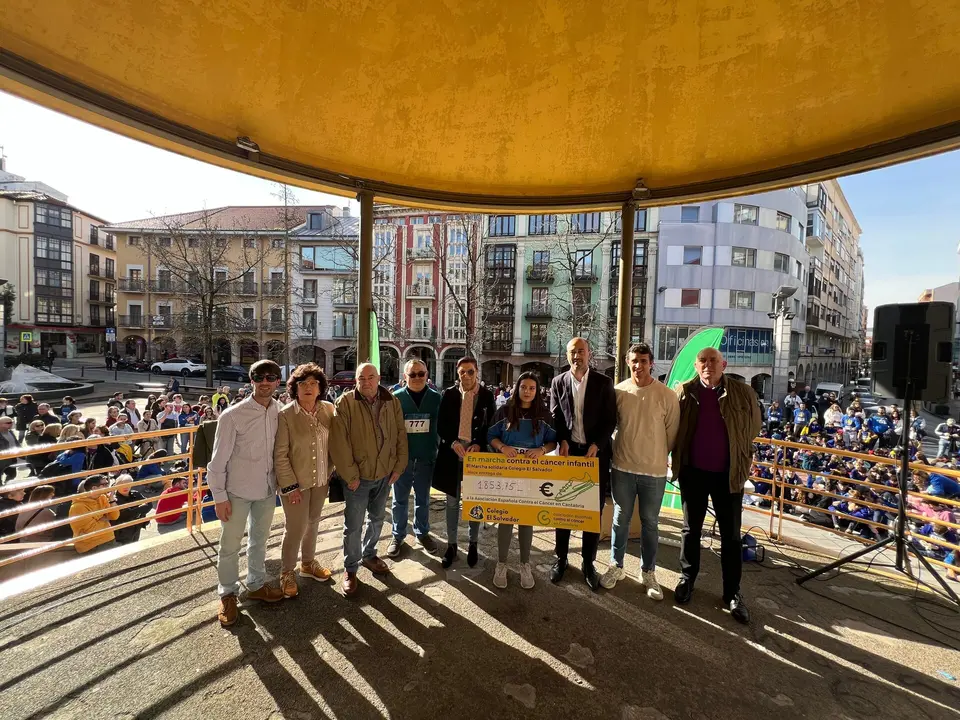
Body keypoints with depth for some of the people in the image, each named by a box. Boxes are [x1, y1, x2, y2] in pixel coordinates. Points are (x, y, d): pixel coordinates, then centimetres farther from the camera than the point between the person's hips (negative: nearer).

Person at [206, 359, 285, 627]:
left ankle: (256, 585, 41)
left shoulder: (280, 413, -4)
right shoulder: (233, 415, -16)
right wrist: (219, 496, -9)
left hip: (267, 489, 4)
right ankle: (227, 594, 33)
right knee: (230, 545, 11)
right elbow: (219, 458, -11)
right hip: (237, 490, -4)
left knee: (259, 540, 20)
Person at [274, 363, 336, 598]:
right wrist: (290, 485, -14)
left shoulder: (328, 410, -4)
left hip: (321, 480, 4)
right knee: (295, 528, 5)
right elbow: (280, 455, -14)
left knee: (312, 523, 20)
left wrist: (333, 472, 4)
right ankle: (287, 572, 29)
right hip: (296, 482, -4)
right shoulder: (285, 415, -16)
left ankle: (308, 563, 41)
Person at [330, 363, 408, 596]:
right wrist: (350, 475, -15)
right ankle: (350, 568, 28)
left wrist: (399, 466, -1)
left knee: (377, 519, 21)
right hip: (357, 476, -4)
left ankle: (369, 555, 43)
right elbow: (339, 441, -15)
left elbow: (400, 435, 3)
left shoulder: (392, 402, -1)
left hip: (385, 474, 4)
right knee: (353, 525, 8)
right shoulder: (345, 402, -13)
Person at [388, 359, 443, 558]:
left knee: (423, 499, 17)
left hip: (426, 457, 1)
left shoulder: (436, 398, -3)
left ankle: (422, 533, 34)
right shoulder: (395, 398, -7)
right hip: (402, 457, -1)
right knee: (400, 499, 12)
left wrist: (436, 450, 0)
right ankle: (398, 536, 29)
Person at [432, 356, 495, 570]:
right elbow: (441, 424, 0)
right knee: (452, 501, 11)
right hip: (452, 452, 1)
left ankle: (473, 544, 28)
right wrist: (453, 443, -15)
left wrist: (478, 444, -16)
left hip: (477, 451, 0)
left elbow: (491, 425, -2)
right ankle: (451, 544, 26)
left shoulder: (487, 395, 0)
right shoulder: (449, 394, 1)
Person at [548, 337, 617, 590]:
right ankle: (561, 559, 25)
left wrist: (596, 446, -14)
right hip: (569, 451, 1)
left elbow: (610, 419, -3)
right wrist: (563, 441, -11)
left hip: (596, 452, -1)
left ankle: (588, 563, 24)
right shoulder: (558, 382, 3)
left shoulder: (604, 382, -2)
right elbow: (555, 417, 4)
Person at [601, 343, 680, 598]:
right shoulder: (618, 391, -6)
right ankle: (616, 566, 32)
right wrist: (617, 450, 6)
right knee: (620, 519, 14)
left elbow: (672, 432, 0)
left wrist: (656, 455, 7)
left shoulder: (667, 395, -9)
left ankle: (648, 572, 32)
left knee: (650, 523, 14)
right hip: (622, 467, 1)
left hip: (654, 470, -1)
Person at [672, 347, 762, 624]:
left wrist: (740, 459, 7)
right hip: (693, 472, 0)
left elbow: (753, 427, 6)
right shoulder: (684, 392, -6)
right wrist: (679, 460, 2)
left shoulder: (743, 393, -5)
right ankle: (687, 579, 31)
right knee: (691, 529, 14)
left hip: (729, 473, 0)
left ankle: (732, 592, 26)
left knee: (731, 535, 11)